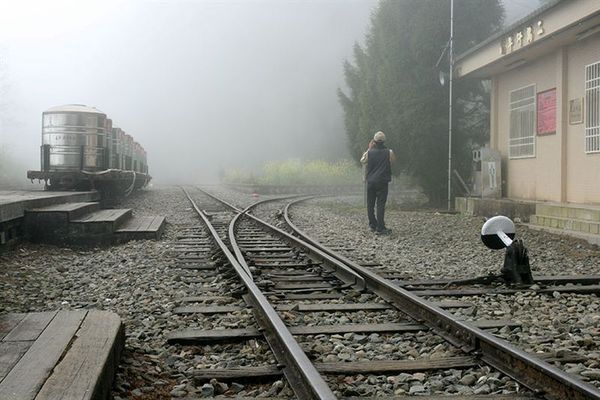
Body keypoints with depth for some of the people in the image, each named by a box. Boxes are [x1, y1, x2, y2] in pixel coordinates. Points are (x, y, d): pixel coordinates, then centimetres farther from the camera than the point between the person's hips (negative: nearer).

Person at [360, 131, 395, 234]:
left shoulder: (369, 152, -6)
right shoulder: (389, 152, -9)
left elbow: (362, 160, 13)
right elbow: (393, 161, 10)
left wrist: (369, 149, 15)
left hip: (370, 182, 1)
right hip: (383, 182, -1)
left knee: (370, 204, 13)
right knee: (380, 204, -3)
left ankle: (373, 224, 21)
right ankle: (380, 228, -8)